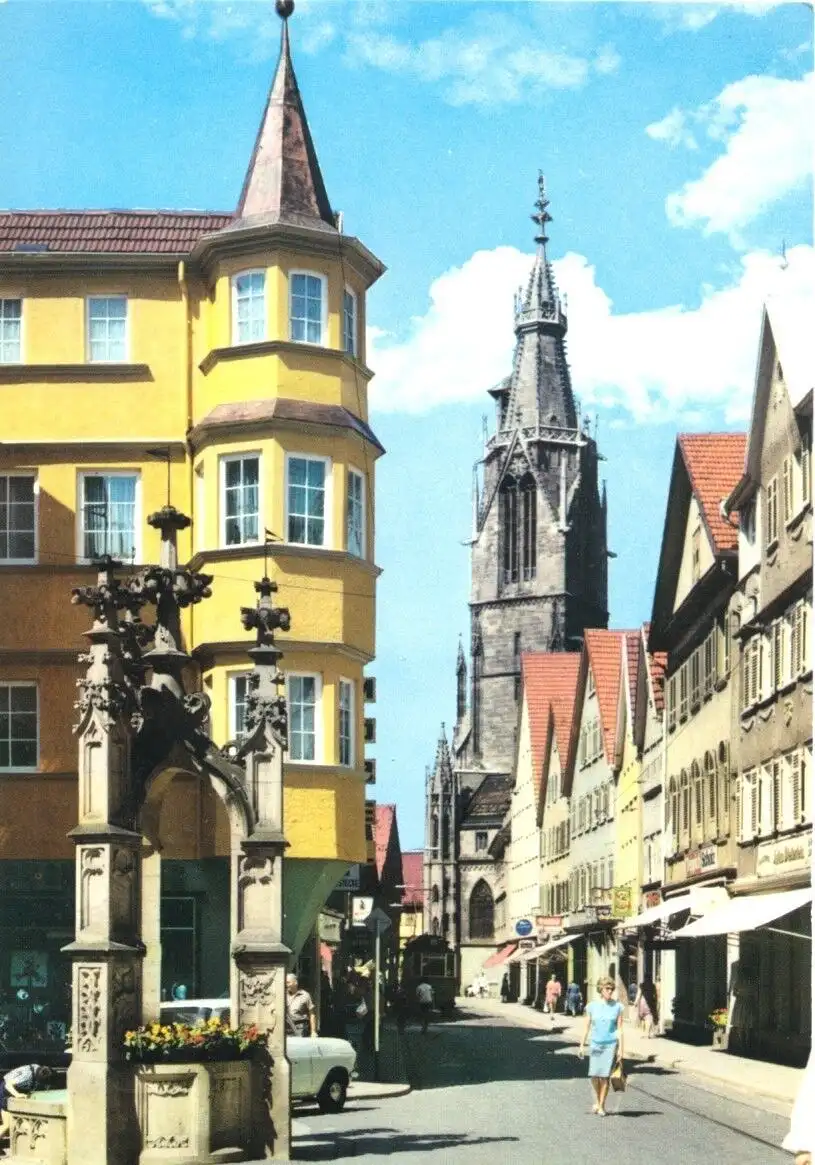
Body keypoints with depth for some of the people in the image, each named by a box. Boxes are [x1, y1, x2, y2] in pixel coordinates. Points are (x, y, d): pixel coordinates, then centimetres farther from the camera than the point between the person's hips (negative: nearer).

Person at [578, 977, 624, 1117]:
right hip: (595, 1043, 1)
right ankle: (597, 1100, 21)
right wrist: (582, 1045, 6)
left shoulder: (617, 1006, 0)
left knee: (605, 1076, -3)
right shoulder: (592, 1006, 2)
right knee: (594, 1075, -4)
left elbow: (619, 1029, 1)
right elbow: (587, 1027, 8)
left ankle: (602, 1105, 11)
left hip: (611, 1044, -1)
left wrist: (620, 1048, -3)